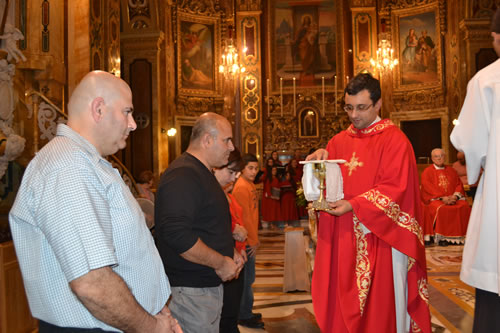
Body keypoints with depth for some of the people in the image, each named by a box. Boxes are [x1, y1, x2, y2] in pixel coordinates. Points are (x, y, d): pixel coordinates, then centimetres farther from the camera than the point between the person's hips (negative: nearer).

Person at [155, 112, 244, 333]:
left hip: (209, 284, 10)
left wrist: (229, 252, 11)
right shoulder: (182, 176, -19)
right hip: (190, 290, -10)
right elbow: (176, 234, -29)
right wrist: (221, 263, -19)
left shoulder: (203, 173, 16)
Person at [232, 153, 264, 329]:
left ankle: (246, 312, 29)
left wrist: (255, 239, 15)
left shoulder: (250, 185, 13)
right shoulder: (241, 187, -17)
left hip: (250, 240, 9)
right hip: (246, 241, -9)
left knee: (247, 278, 17)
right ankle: (244, 317, 12)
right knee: (247, 279, 0)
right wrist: (253, 241, -13)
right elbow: (245, 217, -18)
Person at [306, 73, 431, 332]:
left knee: (380, 305, 4)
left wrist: (354, 205, -22)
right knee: (342, 303, 10)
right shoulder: (339, 141, 11)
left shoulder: (394, 140, -5)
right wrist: (320, 161, -9)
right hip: (342, 237, 5)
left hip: (379, 236, -5)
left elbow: (395, 189, -13)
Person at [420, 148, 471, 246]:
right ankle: (441, 237, -25)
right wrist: (442, 198, -19)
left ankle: (458, 236, -19)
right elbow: (428, 188, -6)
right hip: (434, 199, -4)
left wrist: (455, 196, -10)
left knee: (465, 207, -25)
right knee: (441, 209, -36)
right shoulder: (427, 171, 6)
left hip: (452, 198, 4)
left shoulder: (451, 171, 18)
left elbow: (459, 184, 11)